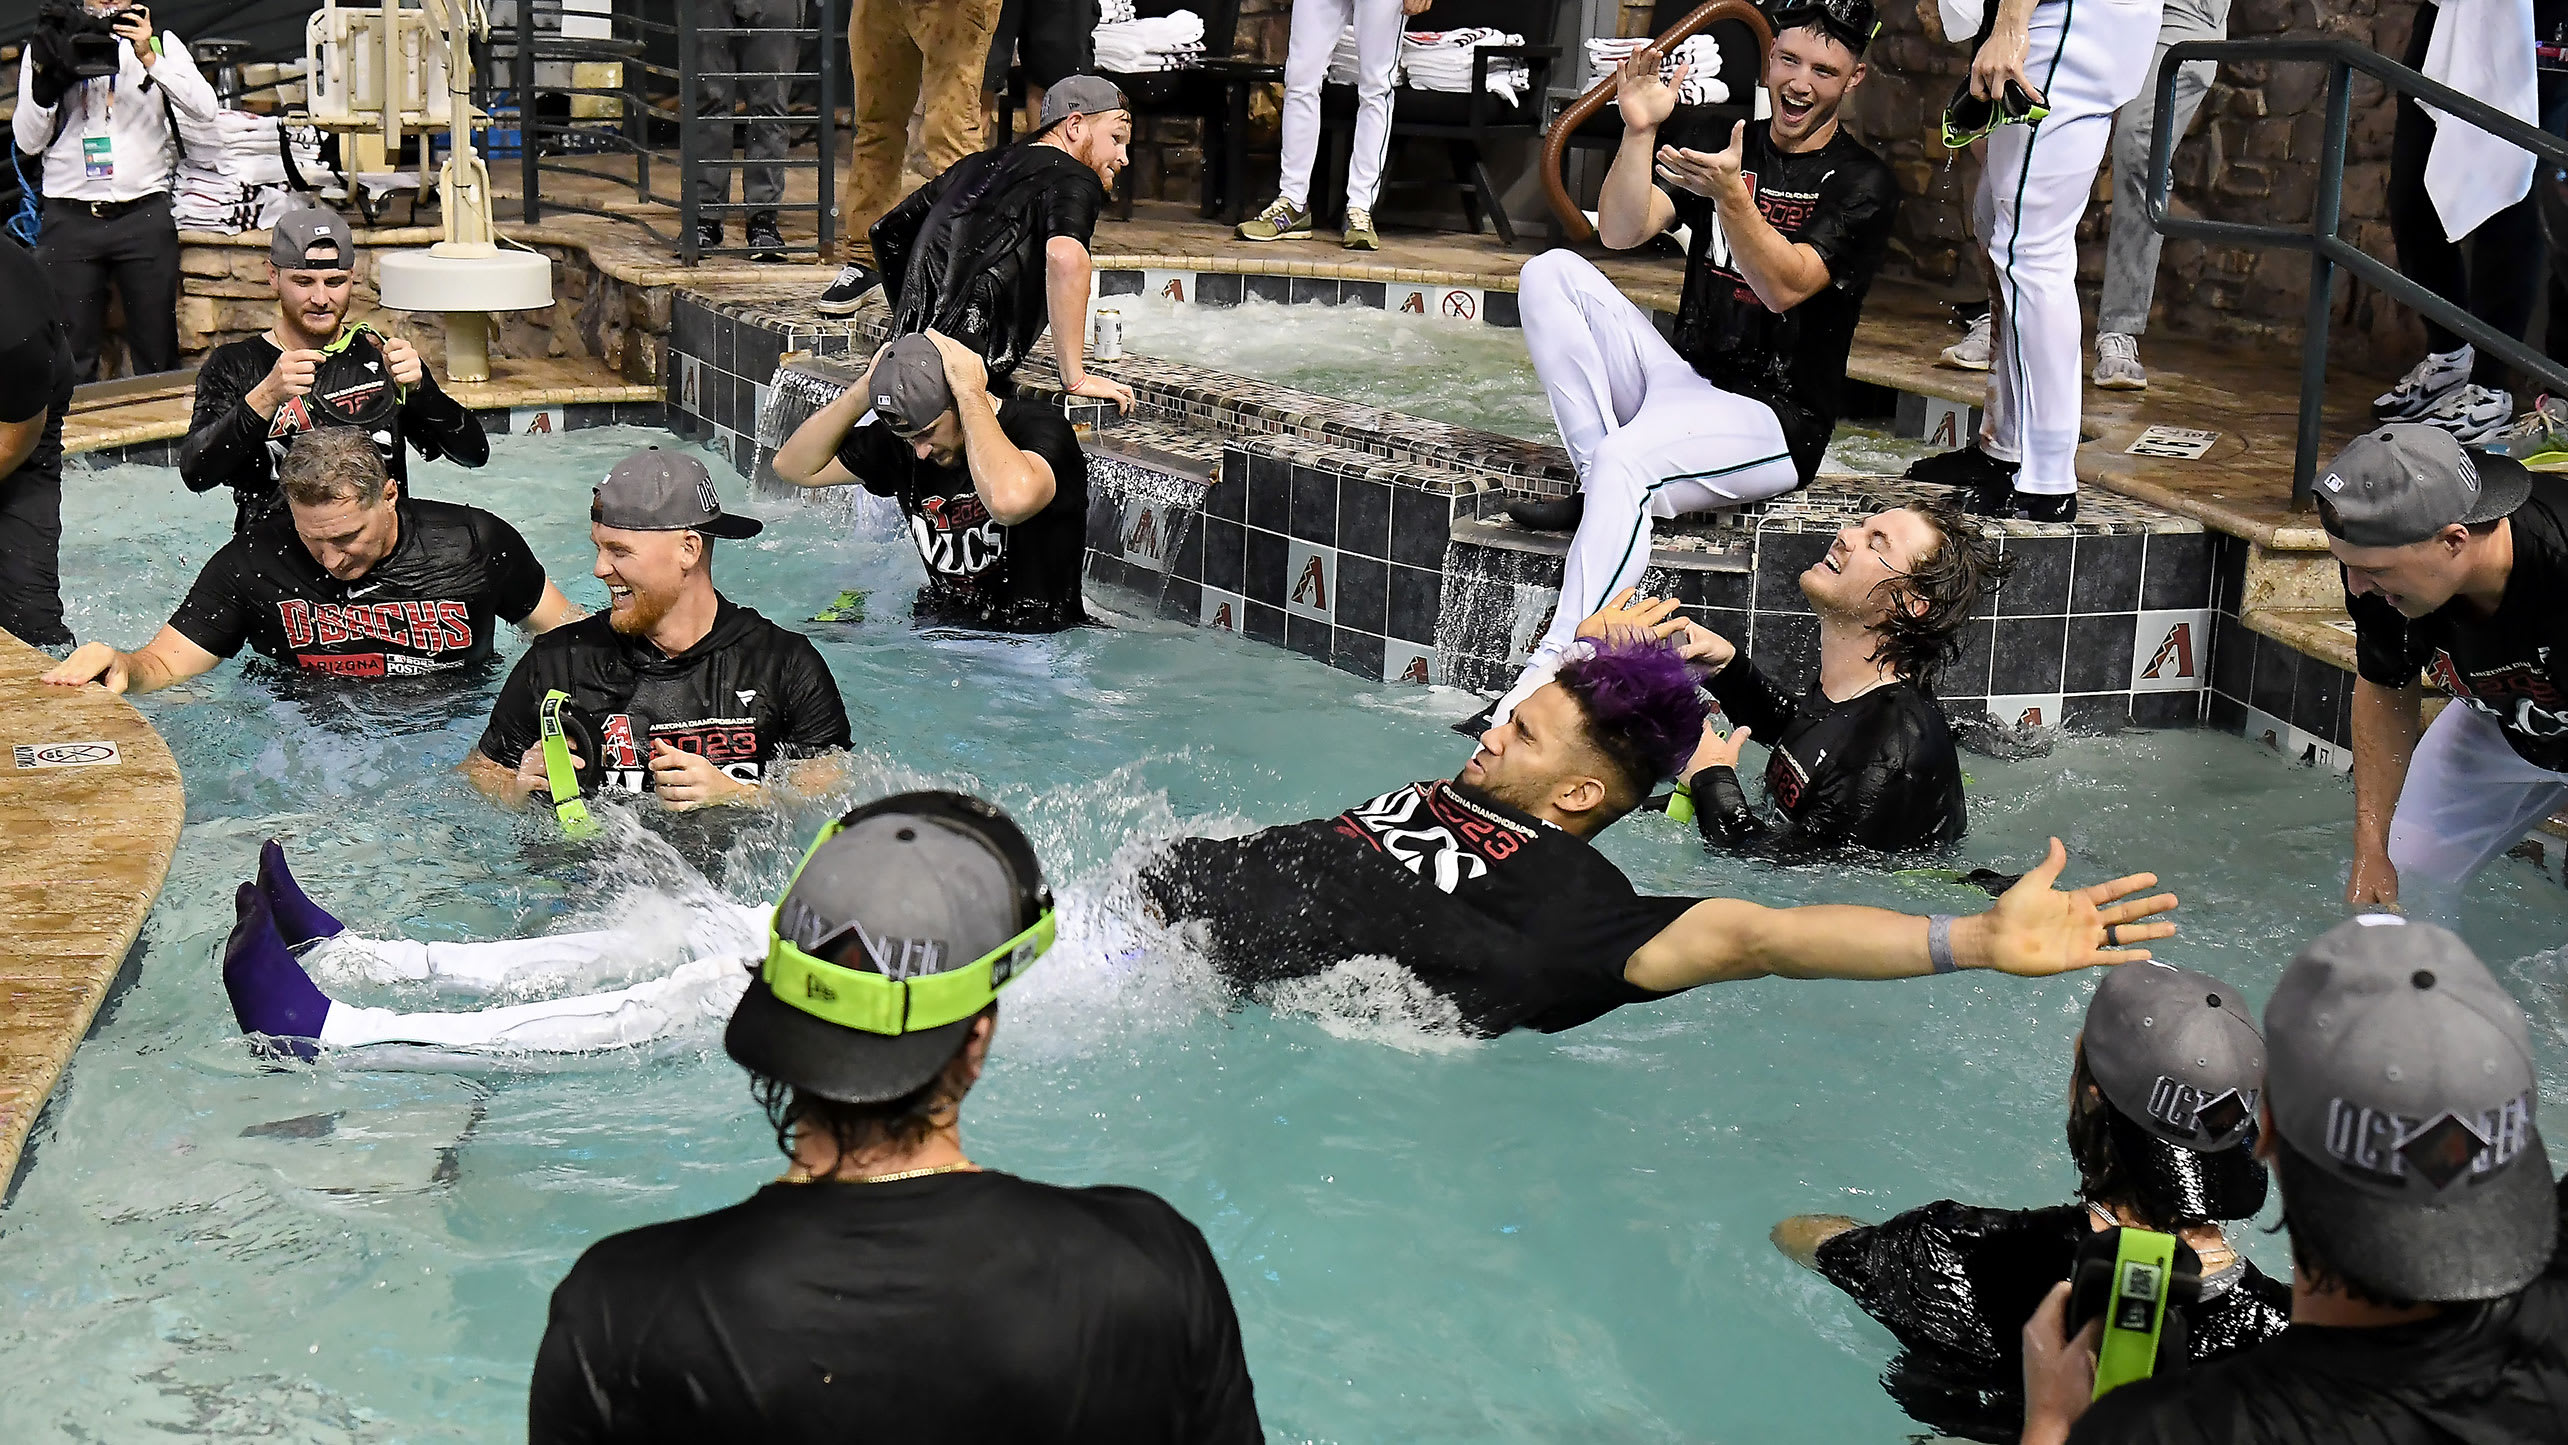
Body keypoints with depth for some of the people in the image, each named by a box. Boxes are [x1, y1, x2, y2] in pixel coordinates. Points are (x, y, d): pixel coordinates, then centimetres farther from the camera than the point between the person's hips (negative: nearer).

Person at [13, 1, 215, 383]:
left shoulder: (160, 43, 9)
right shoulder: (46, 47, 11)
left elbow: (206, 109, -6)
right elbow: (28, 141, 6)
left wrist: (149, 59, -15)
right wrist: (45, 79, -9)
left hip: (144, 215, 0)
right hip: (70, 218, 1)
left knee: (158, 357, 0)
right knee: (70, 360, -1)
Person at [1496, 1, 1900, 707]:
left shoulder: (1862, 184, -3)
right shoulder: (1726, 146, 13)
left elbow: (1785, 288, -19)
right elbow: (1621, 231, -1)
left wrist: (1729, 196, -34)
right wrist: (1640, 132, -16)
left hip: (1774, 417, -6)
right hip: (1680, 381, 6)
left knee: (1626, 462, -36)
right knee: (1551, 272, -11)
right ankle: (1597, 489, -17)